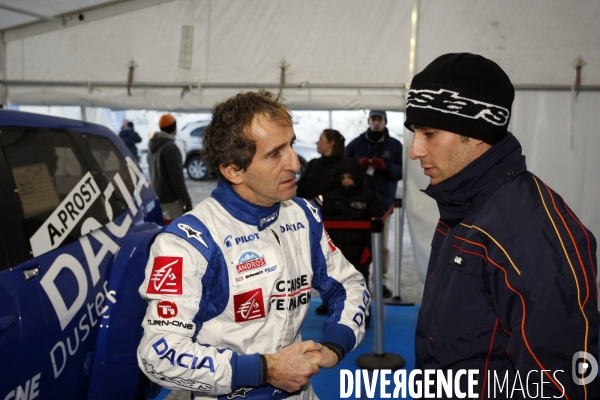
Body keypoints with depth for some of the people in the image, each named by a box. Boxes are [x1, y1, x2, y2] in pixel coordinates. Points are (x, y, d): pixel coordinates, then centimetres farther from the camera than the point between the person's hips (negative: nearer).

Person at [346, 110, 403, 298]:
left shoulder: (395, 145, 9)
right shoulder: (356, 144, 9)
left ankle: (381, 281, 13)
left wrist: (385, 166, -13)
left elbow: (401, 172, 5)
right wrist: (358, 164, -10)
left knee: (381, 244, 3)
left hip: (383, 200, 0)